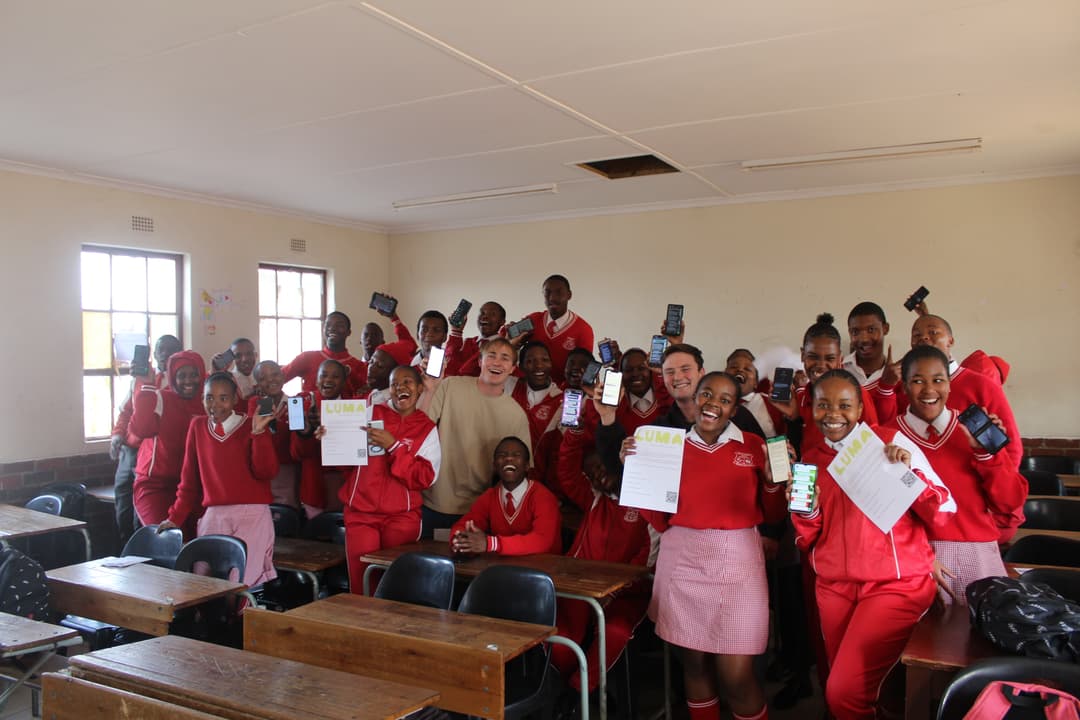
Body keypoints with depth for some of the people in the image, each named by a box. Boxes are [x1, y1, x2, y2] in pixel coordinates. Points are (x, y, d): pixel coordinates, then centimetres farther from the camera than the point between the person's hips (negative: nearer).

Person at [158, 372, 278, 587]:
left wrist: (259, 433, -17)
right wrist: (176, 518, 14)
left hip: (252, 515, -3)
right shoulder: (198, 426, 11)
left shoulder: (251, 425, 1)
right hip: (213, 516, 3)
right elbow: (189, 478, 16)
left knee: (239, 581, -14)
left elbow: (266, 472, -9)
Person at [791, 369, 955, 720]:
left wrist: (909, 471, -22)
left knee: (845, 692, -13)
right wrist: (807, 510, -11)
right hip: (834, 587, 5)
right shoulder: (810, 458, 7)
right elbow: (807, 542, 9)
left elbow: (942, 514, -8)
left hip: (896, 584, -5)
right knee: (841, 686, 15)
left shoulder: (891, 441, -6)